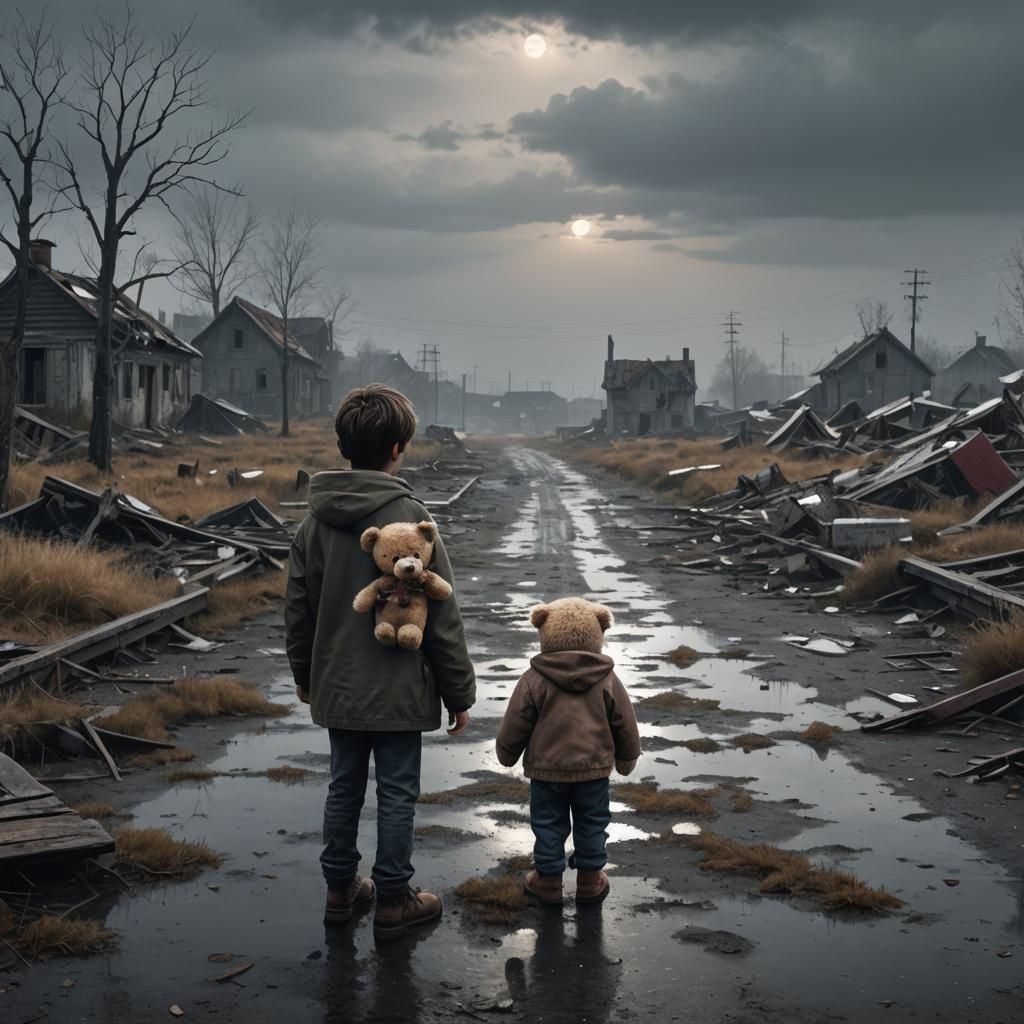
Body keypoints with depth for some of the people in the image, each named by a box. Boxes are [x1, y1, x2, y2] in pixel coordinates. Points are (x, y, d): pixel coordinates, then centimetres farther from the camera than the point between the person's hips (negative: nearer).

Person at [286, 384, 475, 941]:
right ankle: (392, 899, 16)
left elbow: (297, 608, 9)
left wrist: (304, 675, 23)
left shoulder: (316, 519, 1)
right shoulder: (409, 517, -16)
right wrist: (459, 692, -4)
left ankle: (340, 889, 27)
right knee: (396, 794, 6)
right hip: (397, 690, -5)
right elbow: (441, 617, -13)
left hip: (337, 687, 6)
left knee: (344, 786, 17)